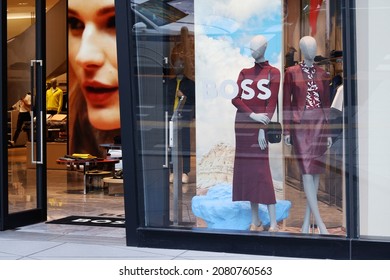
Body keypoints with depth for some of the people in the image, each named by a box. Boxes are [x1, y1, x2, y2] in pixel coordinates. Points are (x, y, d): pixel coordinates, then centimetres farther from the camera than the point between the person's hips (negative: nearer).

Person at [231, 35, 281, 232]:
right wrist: (253, 115, -12)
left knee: (262, 172, -11)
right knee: (247, 171, 4)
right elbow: (235, 99, 4)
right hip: (243, 124, 5)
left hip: (261, 124, -5)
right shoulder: (244, 73, 15)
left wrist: (263, 128, -16)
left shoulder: (273, 73, 2)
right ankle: (255, 221, 10)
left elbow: (272, 103, -6)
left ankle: (273, 223, -9)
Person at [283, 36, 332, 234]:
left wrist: (329, 132, 10)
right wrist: (286, 130, -4)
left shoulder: (323, 74, 12)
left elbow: (326, 104, 13)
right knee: (307, 172, -10)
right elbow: (286, 103, 1)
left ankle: (306, 222, 10)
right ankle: (320, 223, -12)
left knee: (315, 172, 3)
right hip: (300, 125, -4)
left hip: (320, 124, 4)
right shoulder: (291, 73, 2)